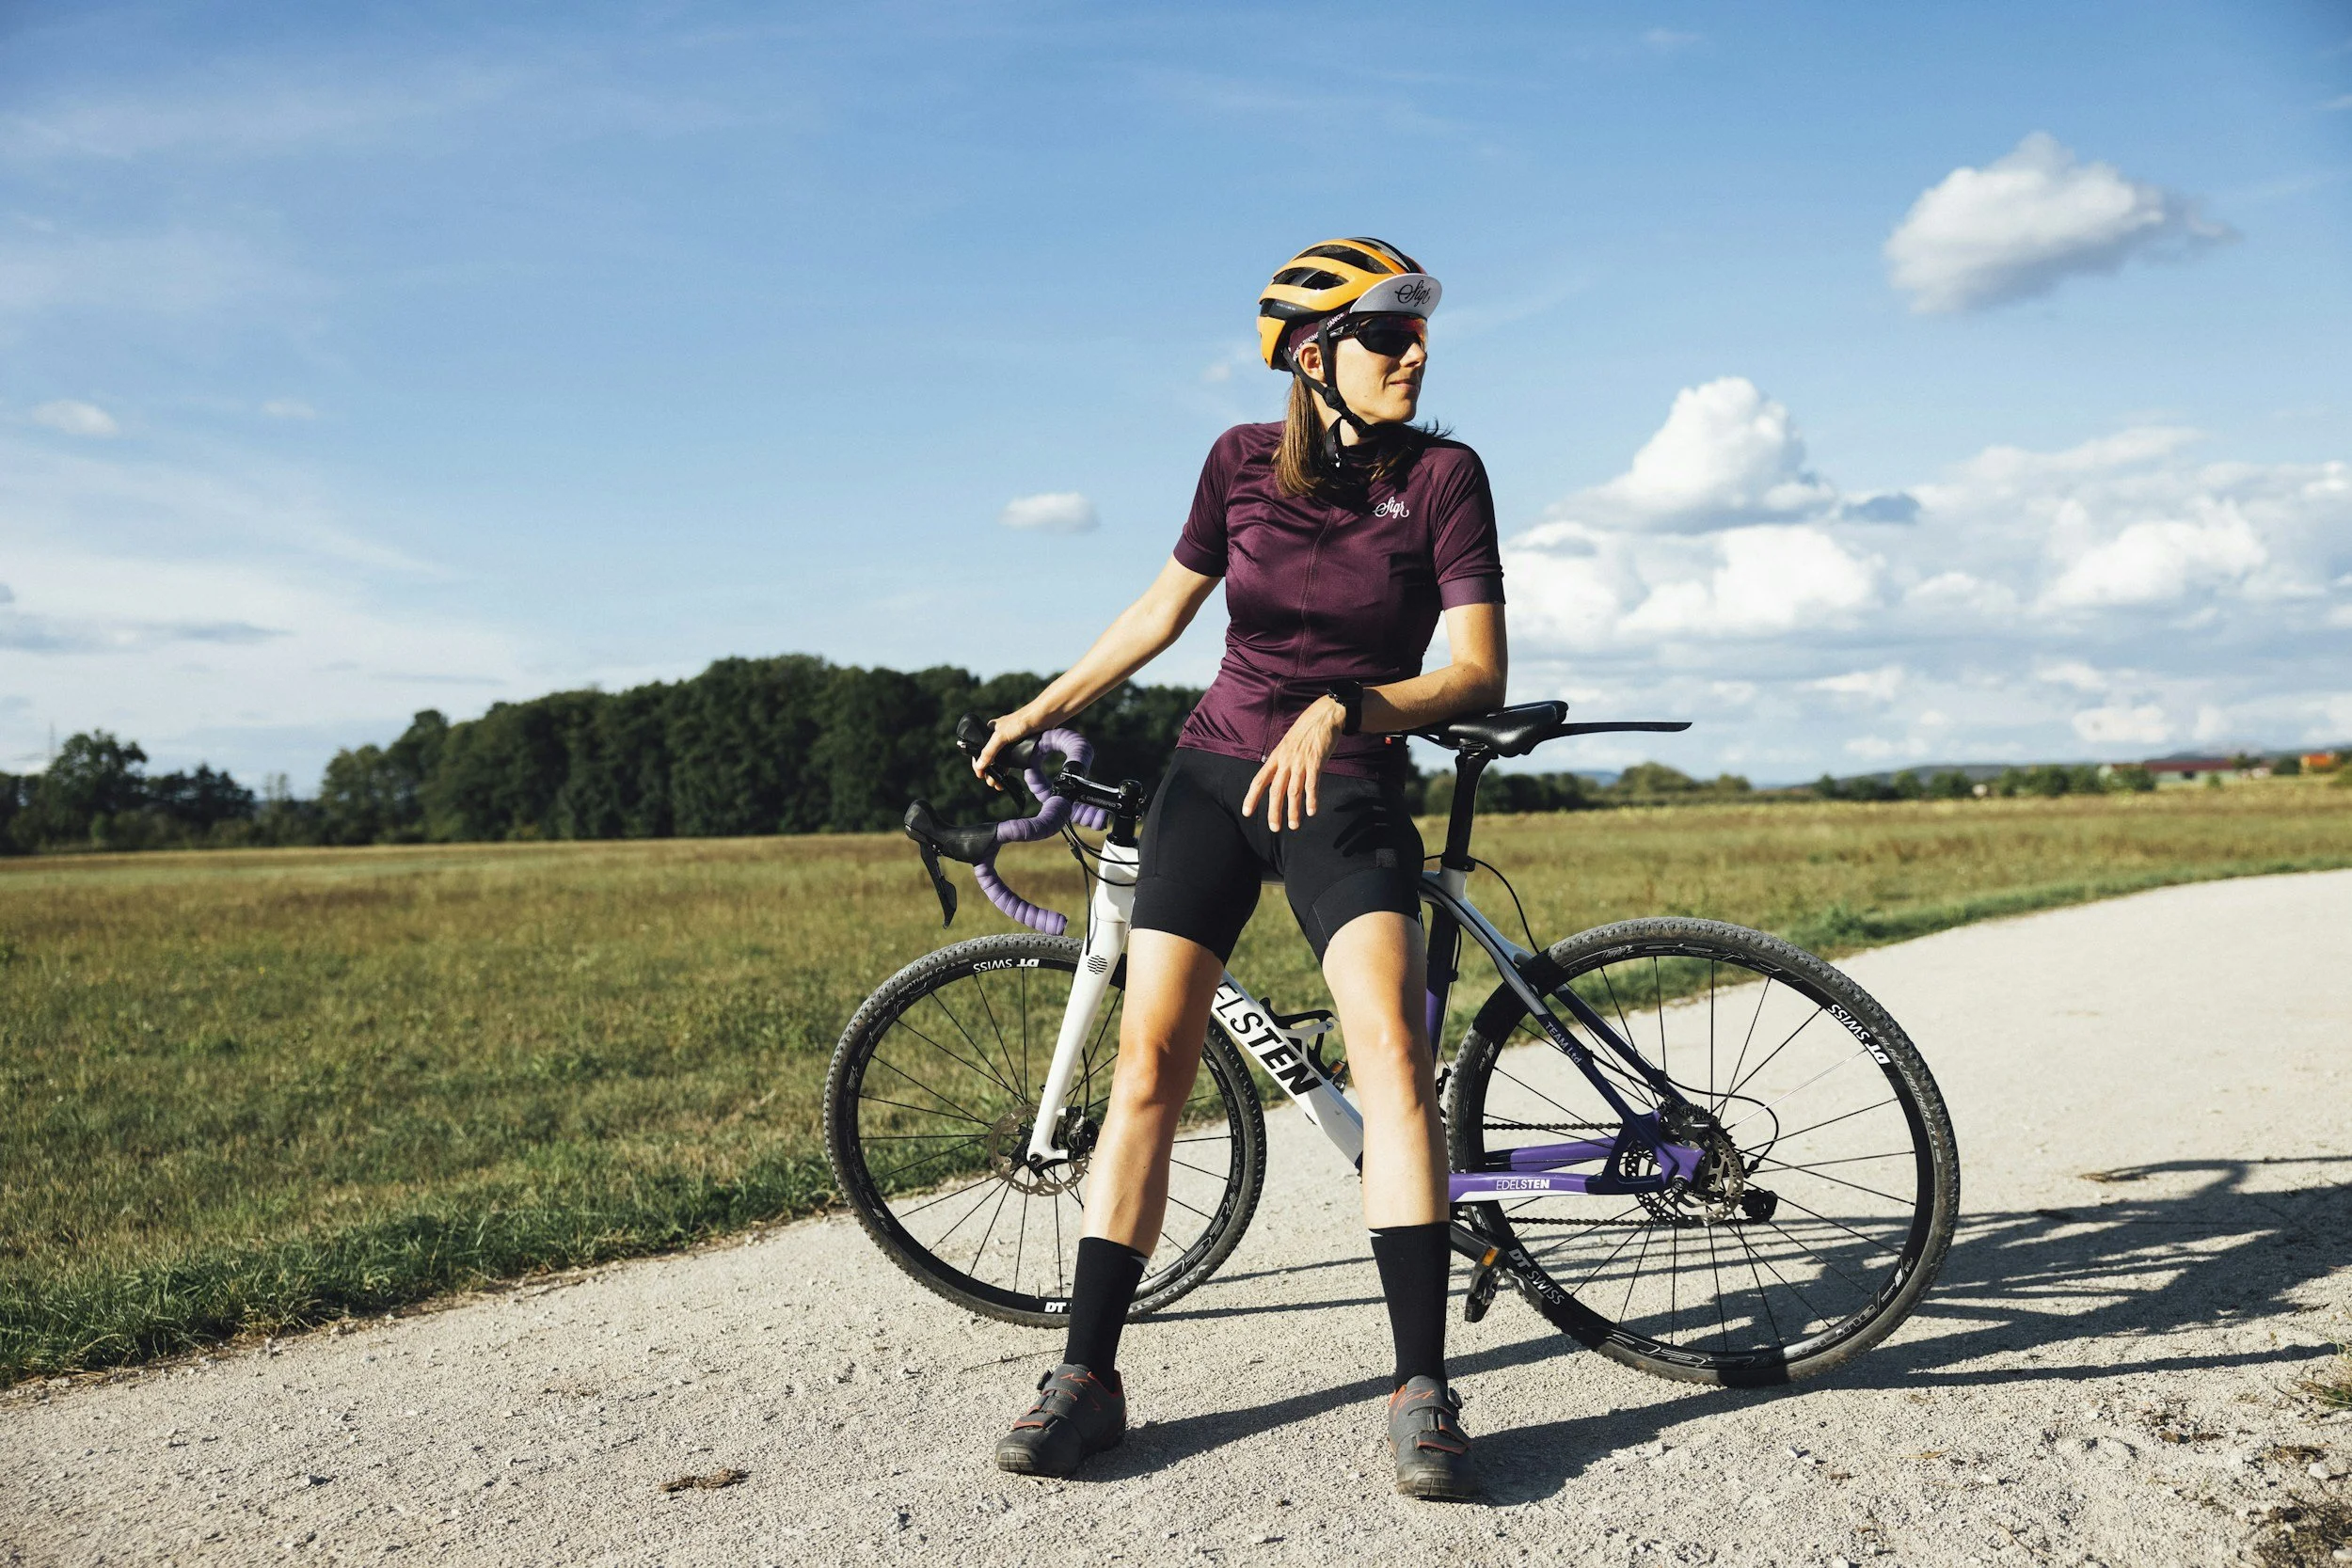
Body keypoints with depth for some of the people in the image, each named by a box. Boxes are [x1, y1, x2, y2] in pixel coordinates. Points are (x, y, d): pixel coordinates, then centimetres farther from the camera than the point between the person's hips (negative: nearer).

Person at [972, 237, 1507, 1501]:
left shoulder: (1442, 474, -4)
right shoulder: (1244, 460, 3)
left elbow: (1479, 670, -10)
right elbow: (1166, 605, 16)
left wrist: (1341, 711, -24)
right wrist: (1043, 708, 19)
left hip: (1345, 790, -2)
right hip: (1210, 775, 2)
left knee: (1390, 1044, -23)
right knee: (1148, 1064, -5)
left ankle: (1421, 1389, -15)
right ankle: (1087, 1373, 5)